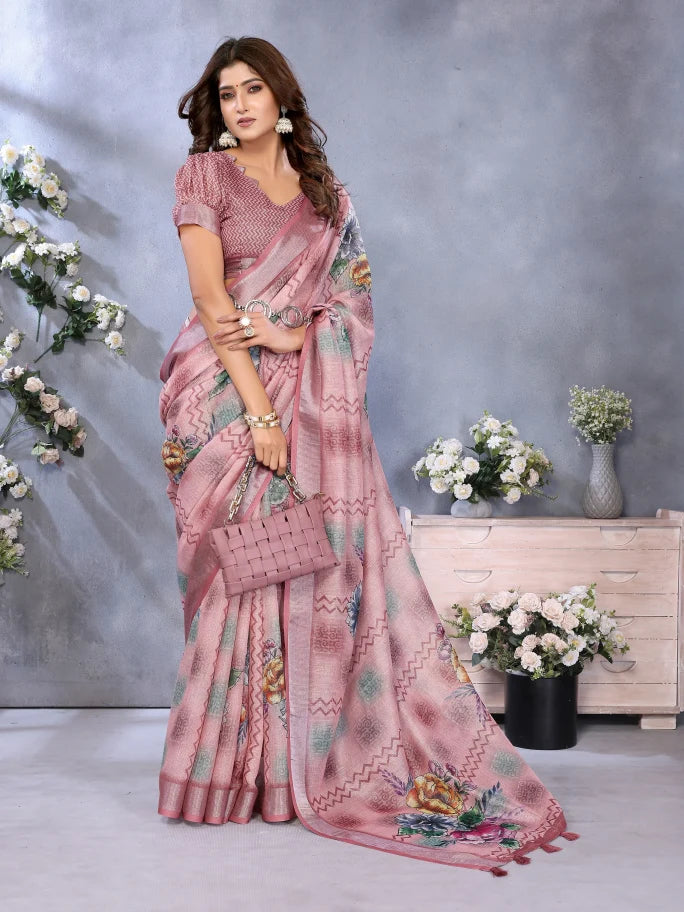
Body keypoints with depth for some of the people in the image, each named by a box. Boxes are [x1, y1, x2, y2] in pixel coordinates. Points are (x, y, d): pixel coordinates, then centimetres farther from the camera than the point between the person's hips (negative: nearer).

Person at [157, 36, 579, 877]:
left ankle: (313, 763, 9)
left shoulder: (328, 195, 16)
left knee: (331, 565, -2)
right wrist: (257, 408, -15)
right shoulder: (203, 175, 4)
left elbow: (354, 306, 8)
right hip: (225, 396, -3)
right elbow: (210, 298, -7)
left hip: (311, 400, 3)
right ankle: (236, 773, 9)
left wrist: (287, 336, -12)